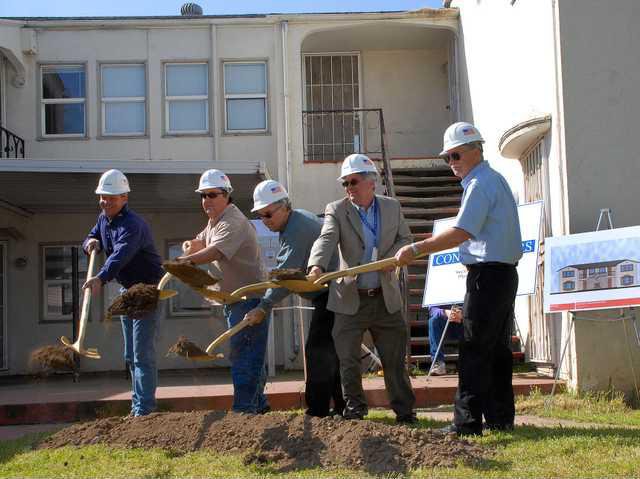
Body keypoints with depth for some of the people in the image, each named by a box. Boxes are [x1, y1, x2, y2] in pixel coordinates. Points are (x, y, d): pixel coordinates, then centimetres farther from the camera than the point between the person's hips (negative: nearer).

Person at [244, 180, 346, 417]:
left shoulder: (296, 230, -21)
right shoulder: (299, 218, 13)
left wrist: (264, 307, -27)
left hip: (331, 295, -11)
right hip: (329, 294, 11)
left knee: (318, 351, -10)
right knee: (331, 352, 15)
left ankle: (317, 411, -8)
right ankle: (342, 407, 23)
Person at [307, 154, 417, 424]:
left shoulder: (392, 207, 6)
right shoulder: (336, 210, -3)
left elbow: (405, 239, 12)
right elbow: (326, 240, -18)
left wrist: (391, 258, -9)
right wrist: (317, 267, -38)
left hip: (386, 298, 2)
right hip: (350, 299, -2)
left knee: (394, 358, 8)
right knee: (348, 359, 3)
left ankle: (404, 410, 20)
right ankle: (354, 409, 18)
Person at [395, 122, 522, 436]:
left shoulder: (480, 184, -13)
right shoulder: (494, 180, 19)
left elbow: (461, 232, -23)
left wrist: (416, 249, -21)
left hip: (487, 275, -10)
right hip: (504, 274, 10)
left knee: (474, 350, -8)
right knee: (496, 348, 13)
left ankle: (467, 422, -7)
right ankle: (500, 418, 19)